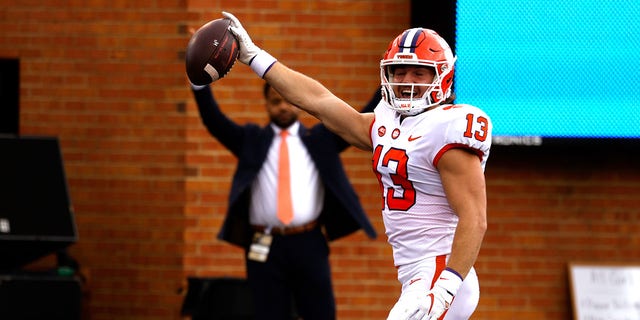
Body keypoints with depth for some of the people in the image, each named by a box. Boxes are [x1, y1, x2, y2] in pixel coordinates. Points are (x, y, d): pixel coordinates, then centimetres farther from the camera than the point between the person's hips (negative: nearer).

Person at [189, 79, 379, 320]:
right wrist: (200, 84, -16)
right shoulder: (251, 140, 12)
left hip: (309, 245, 0)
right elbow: (213, 121, 0)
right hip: (265, 247, 0)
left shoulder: (321, 139, 13)